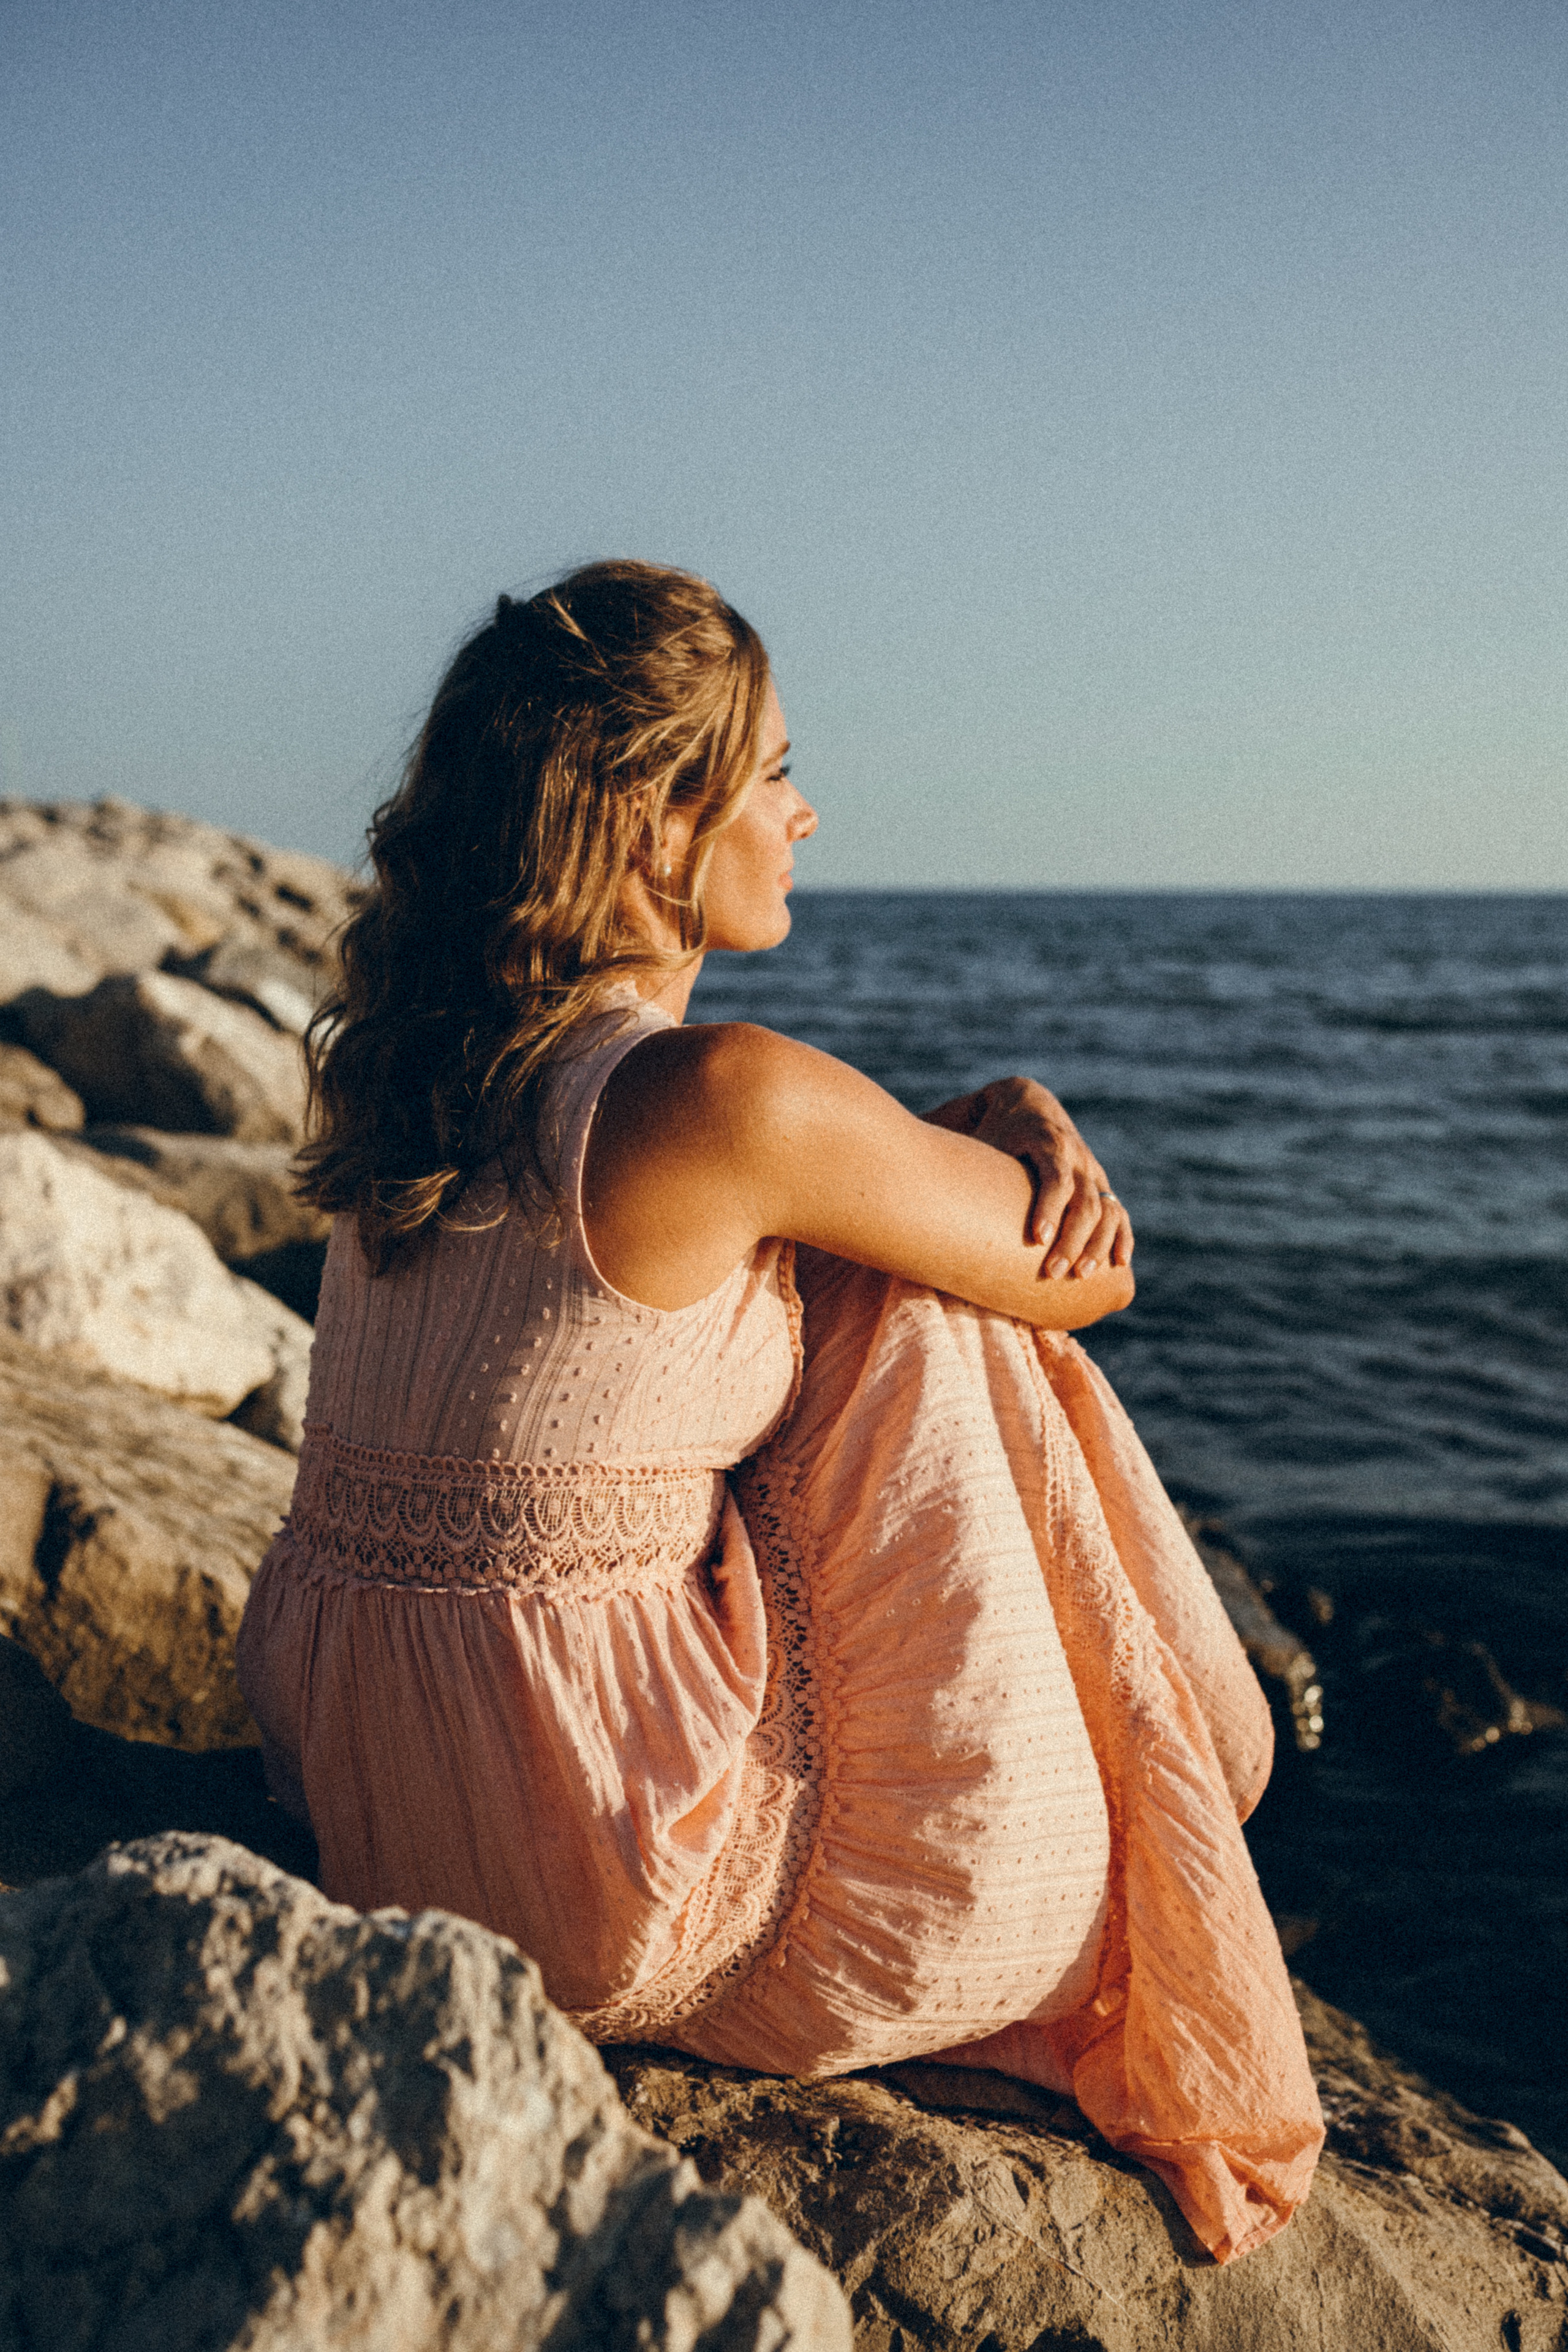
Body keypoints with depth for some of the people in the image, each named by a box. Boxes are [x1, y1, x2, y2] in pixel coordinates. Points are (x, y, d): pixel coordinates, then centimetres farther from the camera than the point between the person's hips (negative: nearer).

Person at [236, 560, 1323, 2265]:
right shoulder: (717, 1098, -22)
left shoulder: (421, 1059, 4)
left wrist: (1018, 1136, -1)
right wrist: (1015, 1123, 11)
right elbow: (1086, 1277, -9)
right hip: (606, 1886, -8)